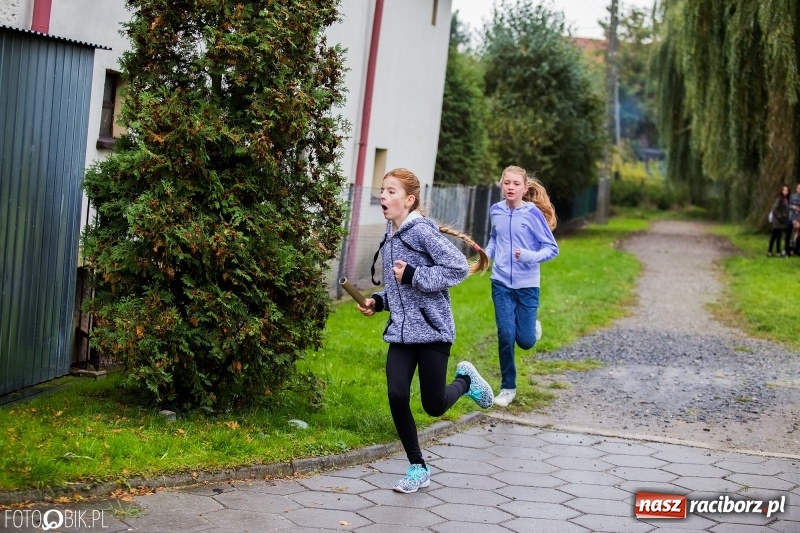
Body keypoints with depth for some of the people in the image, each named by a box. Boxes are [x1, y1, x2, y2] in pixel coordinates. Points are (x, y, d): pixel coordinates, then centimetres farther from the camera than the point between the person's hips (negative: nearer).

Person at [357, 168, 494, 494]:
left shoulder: (422, 230, -14)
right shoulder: (389, 238, 10)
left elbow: (459, 268, -21)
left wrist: (413, 274, -20)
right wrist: (377, 302, 6)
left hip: (432, 329, -6)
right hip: (400, 331, 7)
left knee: (434, 406, 0)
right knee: (397, 397, -6)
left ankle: (465, 380, 34)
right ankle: (418, 469, 9)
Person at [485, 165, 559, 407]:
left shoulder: (533, 213, -12)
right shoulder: (496, 211, -1)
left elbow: (551, 248, -8)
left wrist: (529, 256, -24)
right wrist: (486, 255, 0)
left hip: (527, 285, -2)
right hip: (501, 283, 2)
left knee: (525, 340, 3)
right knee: (505, 337, -3)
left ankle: (532, 326, 40)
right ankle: (507, 387, 14)